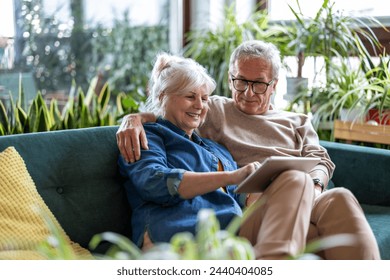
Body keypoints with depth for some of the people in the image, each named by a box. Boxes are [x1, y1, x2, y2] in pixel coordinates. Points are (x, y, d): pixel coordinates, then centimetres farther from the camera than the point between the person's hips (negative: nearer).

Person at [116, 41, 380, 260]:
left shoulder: (297, 122, 31)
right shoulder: (215, 110, 23)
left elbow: (321, 160, 21)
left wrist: (313, 185, -3)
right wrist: (134, 118, -5)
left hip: (308, 201, 3)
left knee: (339, 198, -32)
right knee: (294, 179, -36)